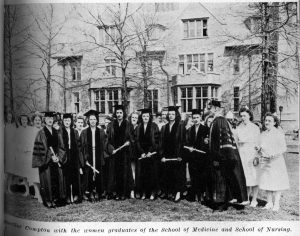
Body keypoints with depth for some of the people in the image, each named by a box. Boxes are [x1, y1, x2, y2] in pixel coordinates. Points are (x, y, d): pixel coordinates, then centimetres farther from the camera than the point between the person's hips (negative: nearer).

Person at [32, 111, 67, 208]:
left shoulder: (56, 133, 11)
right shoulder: (41, 133, -3)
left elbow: (61, 147, 9)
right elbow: (40, 148, -9)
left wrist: (58, 157, -6)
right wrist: (51, 157, -14)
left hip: (56, 160, 4)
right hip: (46, 161, -4)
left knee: (58, 180, 5)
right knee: (48, 180, -2)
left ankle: (57, 199, 15)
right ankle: (49, 201, 7)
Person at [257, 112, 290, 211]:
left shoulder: (279, 134, -3)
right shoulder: (263, 134, 13)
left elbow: (284, 148, -6)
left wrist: (275, 154, -22)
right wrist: (259, 149, -4)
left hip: (276, 161, -5)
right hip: (264, 161, 5)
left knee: (276, 182, -3)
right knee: (266, 182, 6)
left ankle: (276, 204, 3)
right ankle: (269, 203, 14)